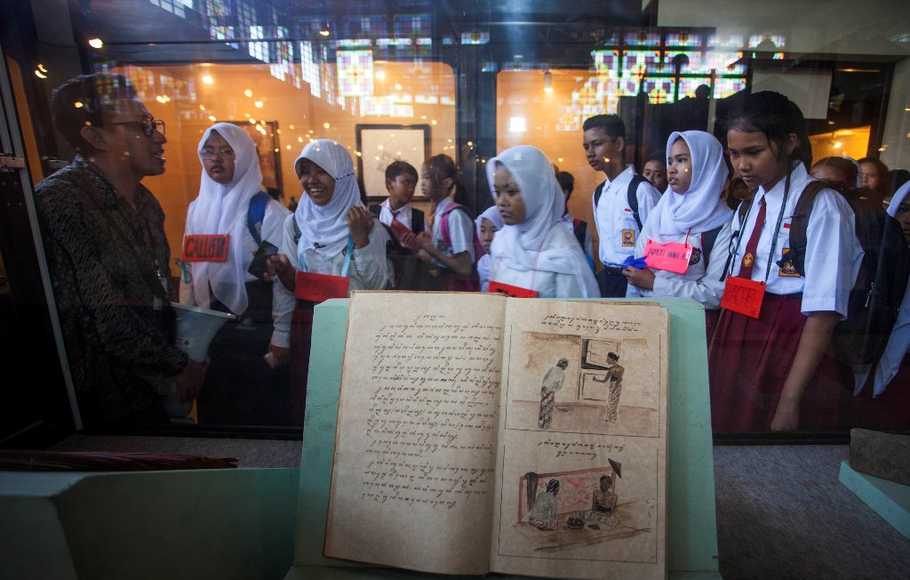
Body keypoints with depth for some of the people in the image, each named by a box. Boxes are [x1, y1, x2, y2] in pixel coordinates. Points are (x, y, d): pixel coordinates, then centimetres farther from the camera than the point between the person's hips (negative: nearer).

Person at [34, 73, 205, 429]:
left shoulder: (144, 201, 5)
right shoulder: (59, 201, -19)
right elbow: (105, 320, -22)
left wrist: (178, 358, -1)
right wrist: (178, 367, -12)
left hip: (154, 379, 7)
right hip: (108, 401, -7)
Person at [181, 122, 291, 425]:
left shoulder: (268, 212, -11)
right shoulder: (197, 208, 6)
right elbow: (189, 272, 12)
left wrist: (281, 340, -14)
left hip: (257, 334, -5)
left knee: (259, 418, 8)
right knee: (212, 414, 19)